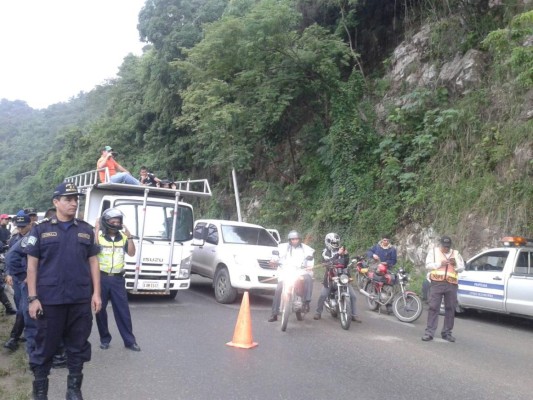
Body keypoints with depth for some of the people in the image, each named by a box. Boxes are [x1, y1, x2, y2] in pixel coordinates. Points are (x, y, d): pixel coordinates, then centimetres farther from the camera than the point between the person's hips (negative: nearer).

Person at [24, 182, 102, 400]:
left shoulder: (86, 230, 9)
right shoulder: (41, 229, 2)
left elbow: (93, 262, 9)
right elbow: (32, 265, 0)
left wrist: (96, 293, 2)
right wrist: (33, 298, -6)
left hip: (81, 300, 2)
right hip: (49, 299, -2)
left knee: (78, 346, 9)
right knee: (45, 347, 7)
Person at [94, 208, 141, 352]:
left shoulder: (123, 237, 9)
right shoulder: (98, 235, -2)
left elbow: (131, 253, 0)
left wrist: (129, 237, -9)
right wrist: (96, 230, -19)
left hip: (117, 278, 2)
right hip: (101, 277, -2)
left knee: (123, 310, 2)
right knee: (100, 310, 6)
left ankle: (129, 340, 6)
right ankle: (104, 339, 21)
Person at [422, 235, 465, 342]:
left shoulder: (456, 253, 16)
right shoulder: (433, 251, 10)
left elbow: (462, 268, 12)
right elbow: (428, 265, 1)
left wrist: (455, 264, -9)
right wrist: (440, 264, -13)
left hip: (451, 285, 3)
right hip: (437, 283, -3)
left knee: (450, 309, 5)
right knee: (433, 308, -6)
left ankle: (447, 333, 16)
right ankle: (429, 332, -6)